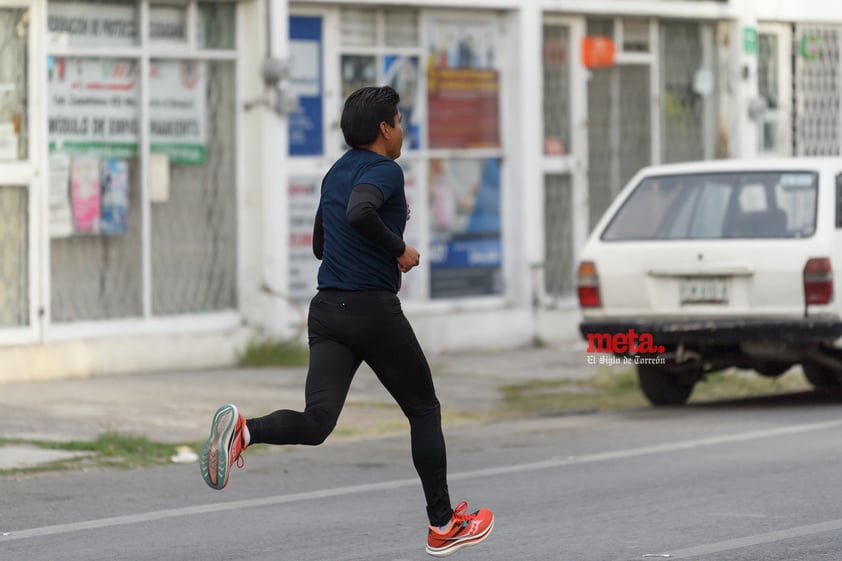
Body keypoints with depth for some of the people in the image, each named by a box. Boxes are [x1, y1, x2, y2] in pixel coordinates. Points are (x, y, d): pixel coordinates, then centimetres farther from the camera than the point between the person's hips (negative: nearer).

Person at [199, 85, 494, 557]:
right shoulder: (385, 172, -10)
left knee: (317, 421, -6)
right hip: (375, 312, -7)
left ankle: (243, 430, -35)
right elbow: (358, 213, -31)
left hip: (327, 311, 7)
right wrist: (399, 248, -17)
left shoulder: (336, 173, 17)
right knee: (424, 412, 12)